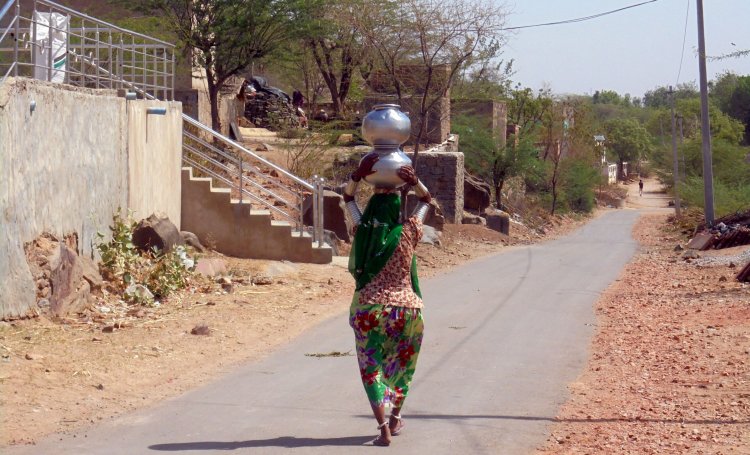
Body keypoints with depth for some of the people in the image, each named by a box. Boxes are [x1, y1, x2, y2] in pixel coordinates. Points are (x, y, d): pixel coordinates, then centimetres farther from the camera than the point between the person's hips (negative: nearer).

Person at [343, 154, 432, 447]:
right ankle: (395, 420, 32)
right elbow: (426, 201, 11)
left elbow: (348, 198, 13)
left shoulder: (364, 231, -2)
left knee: (372, 368, 2)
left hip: (369, 308, -1)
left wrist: (359, 174, 0)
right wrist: (414, 183, -5)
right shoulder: (408, 234, -4)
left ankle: (384, 428, -14)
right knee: (401, 364, 22)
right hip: (406, 308, 1)